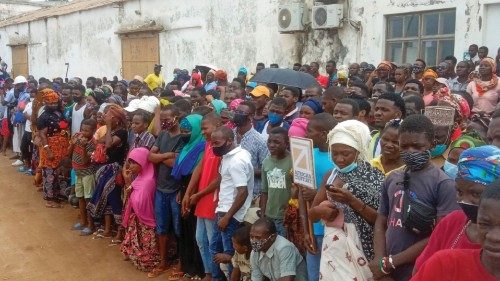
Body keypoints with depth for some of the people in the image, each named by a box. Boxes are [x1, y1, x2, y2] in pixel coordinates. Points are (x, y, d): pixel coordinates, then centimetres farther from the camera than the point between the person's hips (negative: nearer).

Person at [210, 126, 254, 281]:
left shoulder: (237, 161, -22)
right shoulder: (229, 156, 8)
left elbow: (243, 193, -25)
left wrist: (227, 217, -20)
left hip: (231, 215, -10)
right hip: (223, 210, 10)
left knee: (230, 254, 2)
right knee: (215, 248, 19)